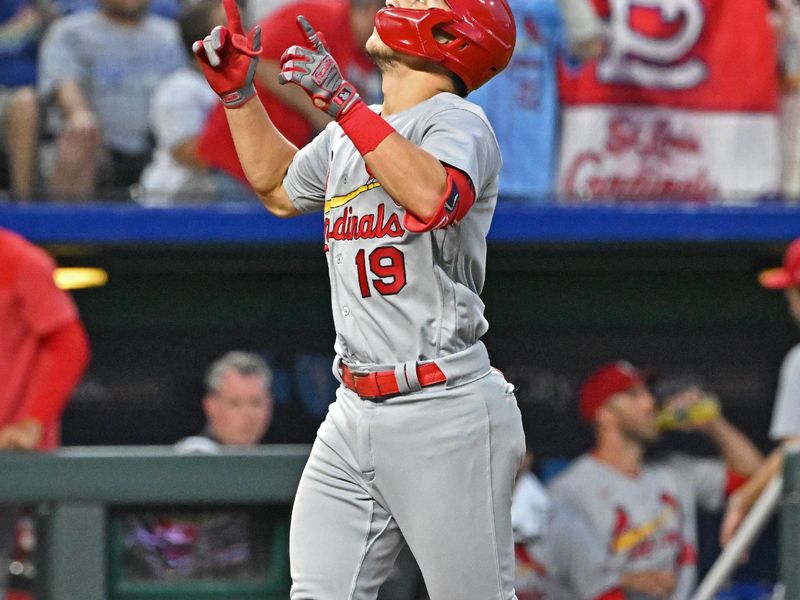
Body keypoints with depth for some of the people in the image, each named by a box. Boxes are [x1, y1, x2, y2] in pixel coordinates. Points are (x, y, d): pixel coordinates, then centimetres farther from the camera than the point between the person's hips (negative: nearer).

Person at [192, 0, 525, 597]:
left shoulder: (457, 122, -9)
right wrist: (238, 91, 24)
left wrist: (344, 100, -31)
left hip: (444, 412, -8)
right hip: (354, 412, 8)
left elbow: (435, 200, -33)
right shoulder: (346, 134, 15)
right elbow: (279, 188, 36)